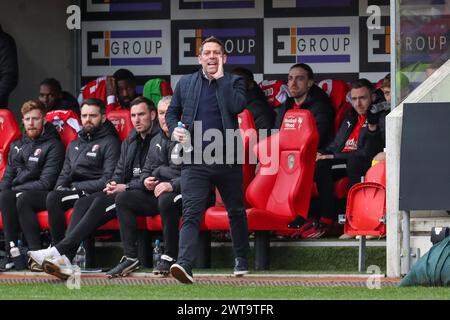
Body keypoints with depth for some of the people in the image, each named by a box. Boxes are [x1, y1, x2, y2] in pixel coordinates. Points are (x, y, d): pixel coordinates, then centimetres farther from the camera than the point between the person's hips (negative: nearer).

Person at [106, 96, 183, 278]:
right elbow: (146, 170, 26)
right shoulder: (156, 142, 20)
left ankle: (169, 257, -25)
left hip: (182, 193, -8)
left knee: (165, 200, -39)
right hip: (157, 193, 8)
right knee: (123, 200, -8)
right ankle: (130, 257, -12)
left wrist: (173, 185, -29)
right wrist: (146, 181, 1)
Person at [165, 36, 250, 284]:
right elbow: (171, 112, 18)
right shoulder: (185, 83, 10)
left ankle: (241, 260, 33)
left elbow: (237, 106, -16)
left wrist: (220, 78, -10)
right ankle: (184, 264, -27)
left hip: (227, 160, 0)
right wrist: (174, 129, -3)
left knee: (236, 212, 15)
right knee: (191, 213, -14)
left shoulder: (234, 83, 3)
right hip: (195, 161, 0)